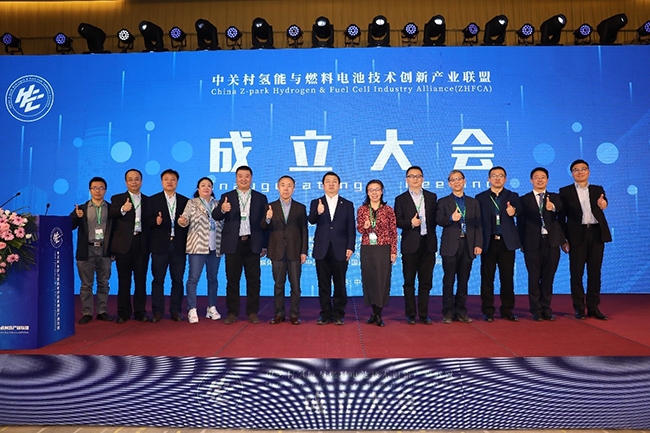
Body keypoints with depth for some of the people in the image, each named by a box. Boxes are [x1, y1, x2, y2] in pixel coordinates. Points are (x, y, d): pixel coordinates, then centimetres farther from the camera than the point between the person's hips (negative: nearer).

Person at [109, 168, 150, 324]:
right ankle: (123, 312, 14)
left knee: (141, 280, 6)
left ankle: (140, 311, 14)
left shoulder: (148, 200, 11)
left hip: (142, 244, 1)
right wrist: (122, 210, -28)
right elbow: (110, 216, -10)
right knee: (124, 280, 5)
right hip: (123, 245, -1)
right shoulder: (117, 199, 7)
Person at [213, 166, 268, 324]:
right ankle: (232, 312, 14)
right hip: (233, 244, 0)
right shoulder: (226, 197, 8)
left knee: (253, 280, 3)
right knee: (232, 280, 5)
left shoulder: (261, 198, 8)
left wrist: (265, 245, 1)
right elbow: (216, 216, -5)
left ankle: (252, 312, 13)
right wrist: (222, 209, -28)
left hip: (253, 244, 0)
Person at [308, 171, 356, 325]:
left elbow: (351, 229, 4)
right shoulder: (316, 203, 8)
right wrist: (318, 213, -32)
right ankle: (325, 314, 15)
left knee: (339, 284, 3)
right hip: (322, 250, 1)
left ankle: (338, 314, 14)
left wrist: (350, 247, -6)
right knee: (323, 284, 6)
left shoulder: (347, 205, 8)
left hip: (340, 250, 0)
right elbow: (311, 220, -11)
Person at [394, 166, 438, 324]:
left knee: (426, 281, 7)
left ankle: (424, 314, 17)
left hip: (428, 243, 2)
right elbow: (397, 221, -2)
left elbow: (435, 217, 9)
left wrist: (431, 233, -2)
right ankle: (410, 314, 15)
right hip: (410, 244, -2)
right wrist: (410, 223, -18)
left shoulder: (432, 197, 10)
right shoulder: (401, 199, 3)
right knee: (409, 281, 5)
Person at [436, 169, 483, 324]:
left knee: (463, 280, 7)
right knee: (449, 280, 0)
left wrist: (478, 244, -1)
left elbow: (478, 225, 9)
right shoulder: (443, 202, 8)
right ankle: (448, 312, 7)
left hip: (468, 246, 2)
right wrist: (451, 218, -25)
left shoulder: (473, 202, 14)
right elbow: (439, 220, -5)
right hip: (450, 246, -2)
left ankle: (461, 311, 16)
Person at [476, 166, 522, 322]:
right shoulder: (481, 198, 6)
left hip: (507, 242, 1)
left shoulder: (513, 196, 9)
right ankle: (488, 311, 12)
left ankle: (507, 310, 17)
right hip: (488, 242, -1)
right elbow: (477, 221, 1)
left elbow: (519, 210, -11)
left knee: (507, 277, 6)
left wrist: (513, 211, -34)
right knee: (487, 278, 4)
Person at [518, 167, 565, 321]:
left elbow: (560, 208, -15)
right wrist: (522, 243, -5)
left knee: (548, 277, 7)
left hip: (551, 242, 2)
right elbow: (521, 222, 2)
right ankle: (536, 310, 12)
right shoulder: (524, 199, 5)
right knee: (534, 277, 3)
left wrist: (552, 207, -39)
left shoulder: (554, 197, 9)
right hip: (532, 243, -2)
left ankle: (546, 309, 18)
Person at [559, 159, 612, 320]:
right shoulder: (565, 191, 4)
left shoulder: (598, 190, 12)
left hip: (596, 234, 2)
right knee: (576, 273, 1)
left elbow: (603, 202, -10)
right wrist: (563, 239, -5)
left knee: (595, 272, 6)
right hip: (577, 235, -2)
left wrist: (602, 204, -35)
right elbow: (562, 217, 2)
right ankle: (579, 308, 10)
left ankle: (593, 307, 15)